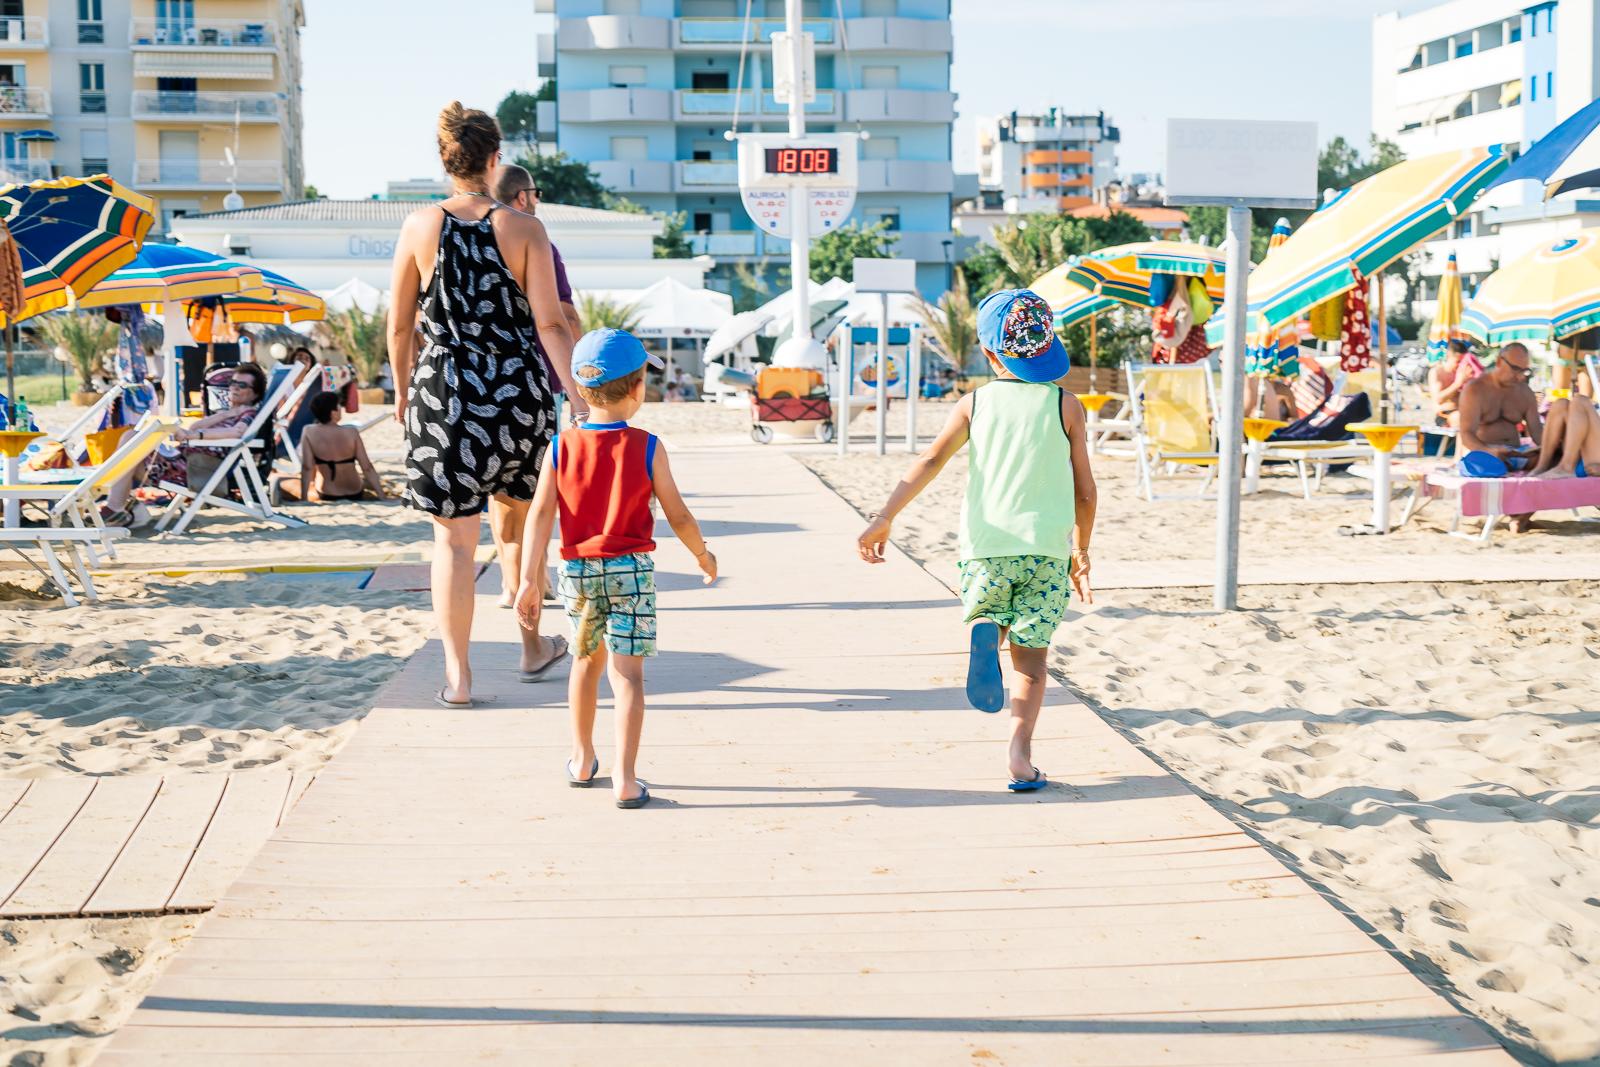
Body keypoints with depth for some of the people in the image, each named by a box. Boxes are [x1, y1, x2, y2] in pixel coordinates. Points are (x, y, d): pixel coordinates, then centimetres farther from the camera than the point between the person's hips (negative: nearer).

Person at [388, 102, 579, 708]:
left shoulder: (420, 226, -2)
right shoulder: (524, 229, -4)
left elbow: (399, 324, 5)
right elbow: (550, 326, -7)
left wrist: (401, 387, 20)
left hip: (444, 391, 0)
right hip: (517, 393, 1)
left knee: (454, 538, 6)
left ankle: (458, 676, 9)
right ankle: (533, 648, 32)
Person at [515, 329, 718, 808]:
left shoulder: (561, 447, -2)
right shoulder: (647, 448, -8)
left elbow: (540, 514, -8)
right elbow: (677, 516, -3)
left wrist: (530, 580, -8)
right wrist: (703, 554, 14)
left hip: (578, 570, 3)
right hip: (630, 569, -3)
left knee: (587, 660, 22)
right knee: (627, 672, -3)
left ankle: (582, 760, 36)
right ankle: (625, 780, -9)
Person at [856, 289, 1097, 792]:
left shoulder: (974, 403, 4)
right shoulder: (1065, 405, 3)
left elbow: (931, 460, -9)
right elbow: (1084, 490, 4)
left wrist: (884, 518, -13)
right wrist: (1081, 551, 17)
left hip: (984, 546, 0)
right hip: (1046, 546, 0)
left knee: (988, 613, 26)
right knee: (1031, 654, 10)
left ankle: (984, 635, -11)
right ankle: (1020, 753, -4)